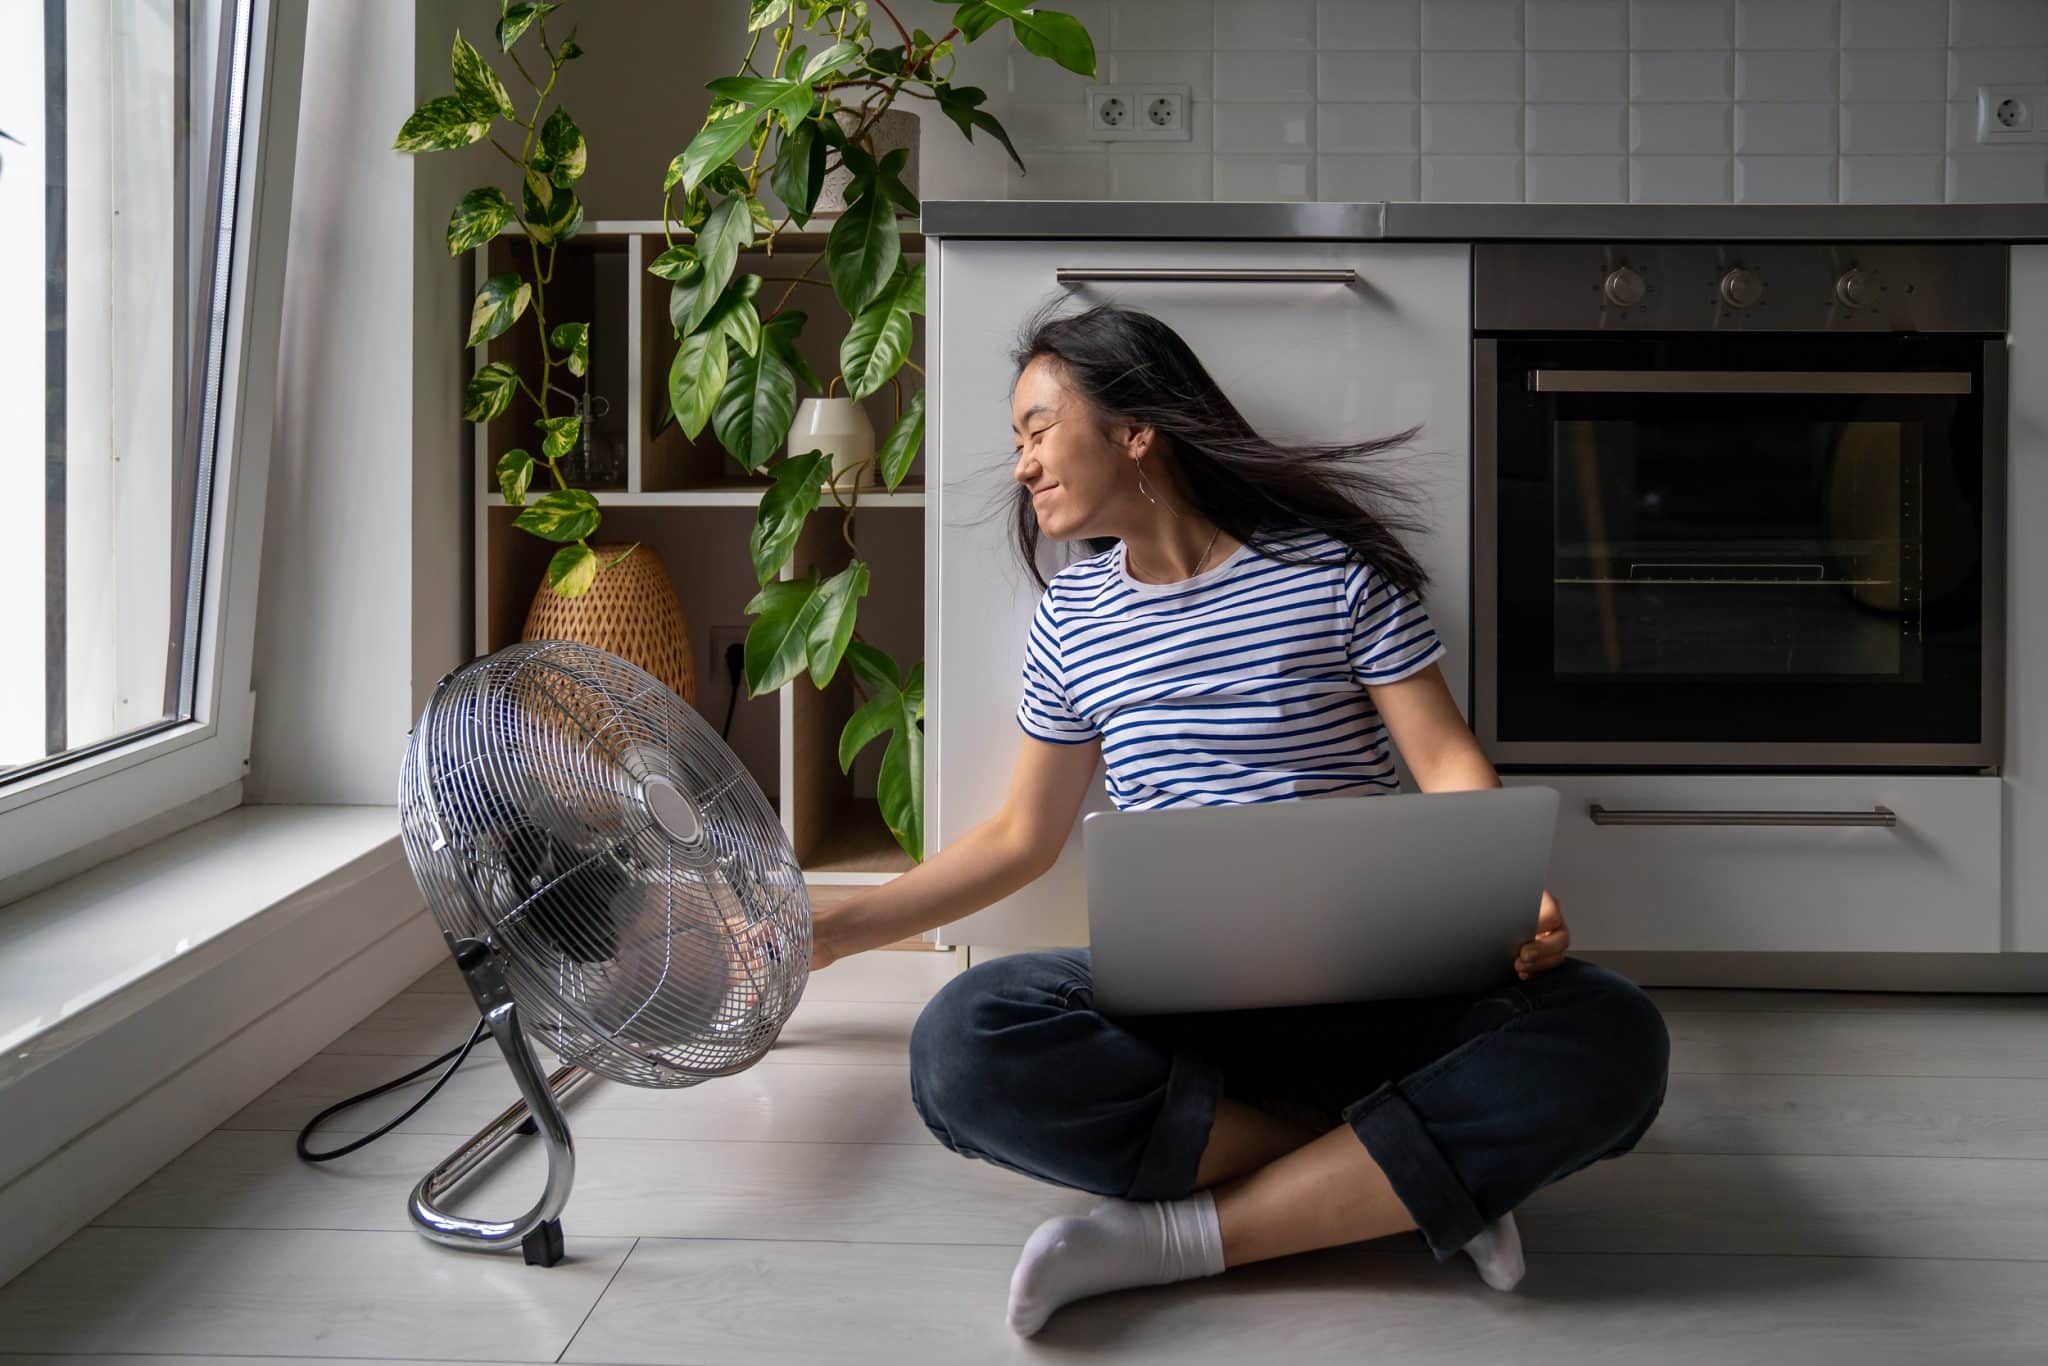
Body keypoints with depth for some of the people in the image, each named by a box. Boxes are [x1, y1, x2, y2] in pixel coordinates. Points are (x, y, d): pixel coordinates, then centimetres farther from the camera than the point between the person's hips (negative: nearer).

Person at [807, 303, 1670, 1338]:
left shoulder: (1333, 566, 1)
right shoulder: (1073, 616, 12)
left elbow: (1447, 761, -1)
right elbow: (1018, 839, 19)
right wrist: (829, 930, 15)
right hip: (1174, 994, 2)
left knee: (1610, 1039, -31)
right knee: (962, 1048, -30)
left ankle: (1180, 1232, -27)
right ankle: (1420, 1171, -22)